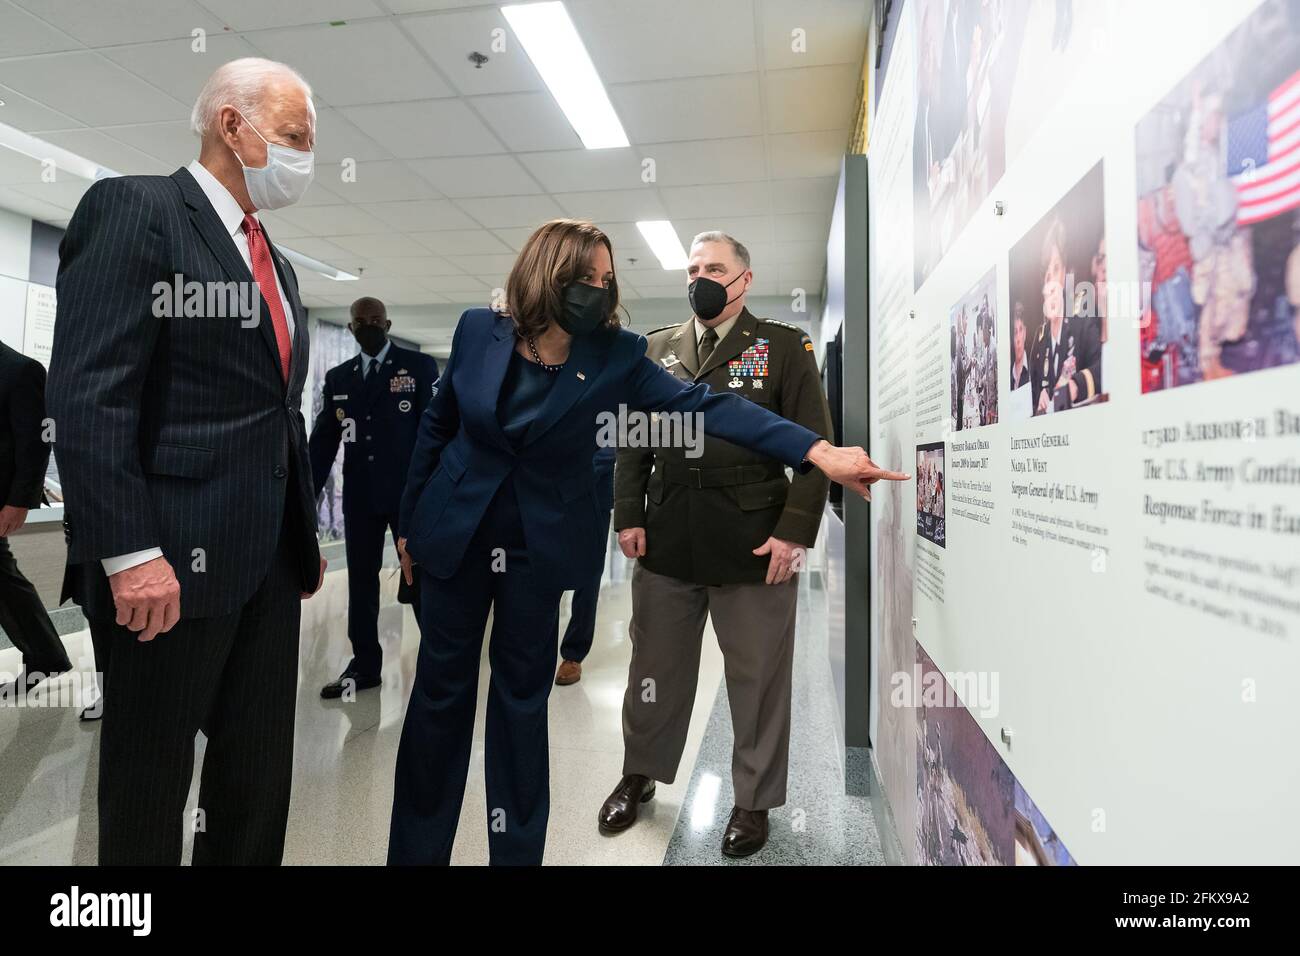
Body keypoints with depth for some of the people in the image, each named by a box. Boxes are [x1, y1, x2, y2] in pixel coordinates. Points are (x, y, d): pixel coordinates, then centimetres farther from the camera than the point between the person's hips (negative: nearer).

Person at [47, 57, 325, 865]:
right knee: (150, 780, 9)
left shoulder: (276, 264, 17)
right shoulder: (133, 209, -6)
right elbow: (88, 395, -16)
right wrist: (129, 553, -21)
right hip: (172, 557, -7)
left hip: (269, 557, 8)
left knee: (261, 770, 16)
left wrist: (305, 532, 17)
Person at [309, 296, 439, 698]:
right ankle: (364, 665, 20)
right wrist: (306, 496, 4)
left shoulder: (419, 366, 1)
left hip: (410, 491, -4)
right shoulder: (338, 377, 12)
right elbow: (323, 440, 11)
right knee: (360, 580, 10)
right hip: (360, 494, 4)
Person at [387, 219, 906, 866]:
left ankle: (516, 848, 30)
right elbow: (437, 425, 5)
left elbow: (706, 407, -19)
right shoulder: (479, 331, -6)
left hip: (539, 547, -1)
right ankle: (418, 846, 30)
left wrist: (819, 452, -28)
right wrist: (410, 521, 8)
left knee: (522, 693, 10)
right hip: (454, 534, 1)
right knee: (441, 688, 10)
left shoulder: (615, 356, -10)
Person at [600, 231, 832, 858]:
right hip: (666, 542, 3)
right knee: (655, 667, 16)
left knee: (758, 678, 9)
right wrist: (628, 516, 2)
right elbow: (632, 441, 12)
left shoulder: (784, 347, 1)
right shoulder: (656, 349, 12)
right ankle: (640, 775, 38)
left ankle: (754, 800, 30)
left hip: (754, 546, -3)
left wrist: (795, 530, -12)